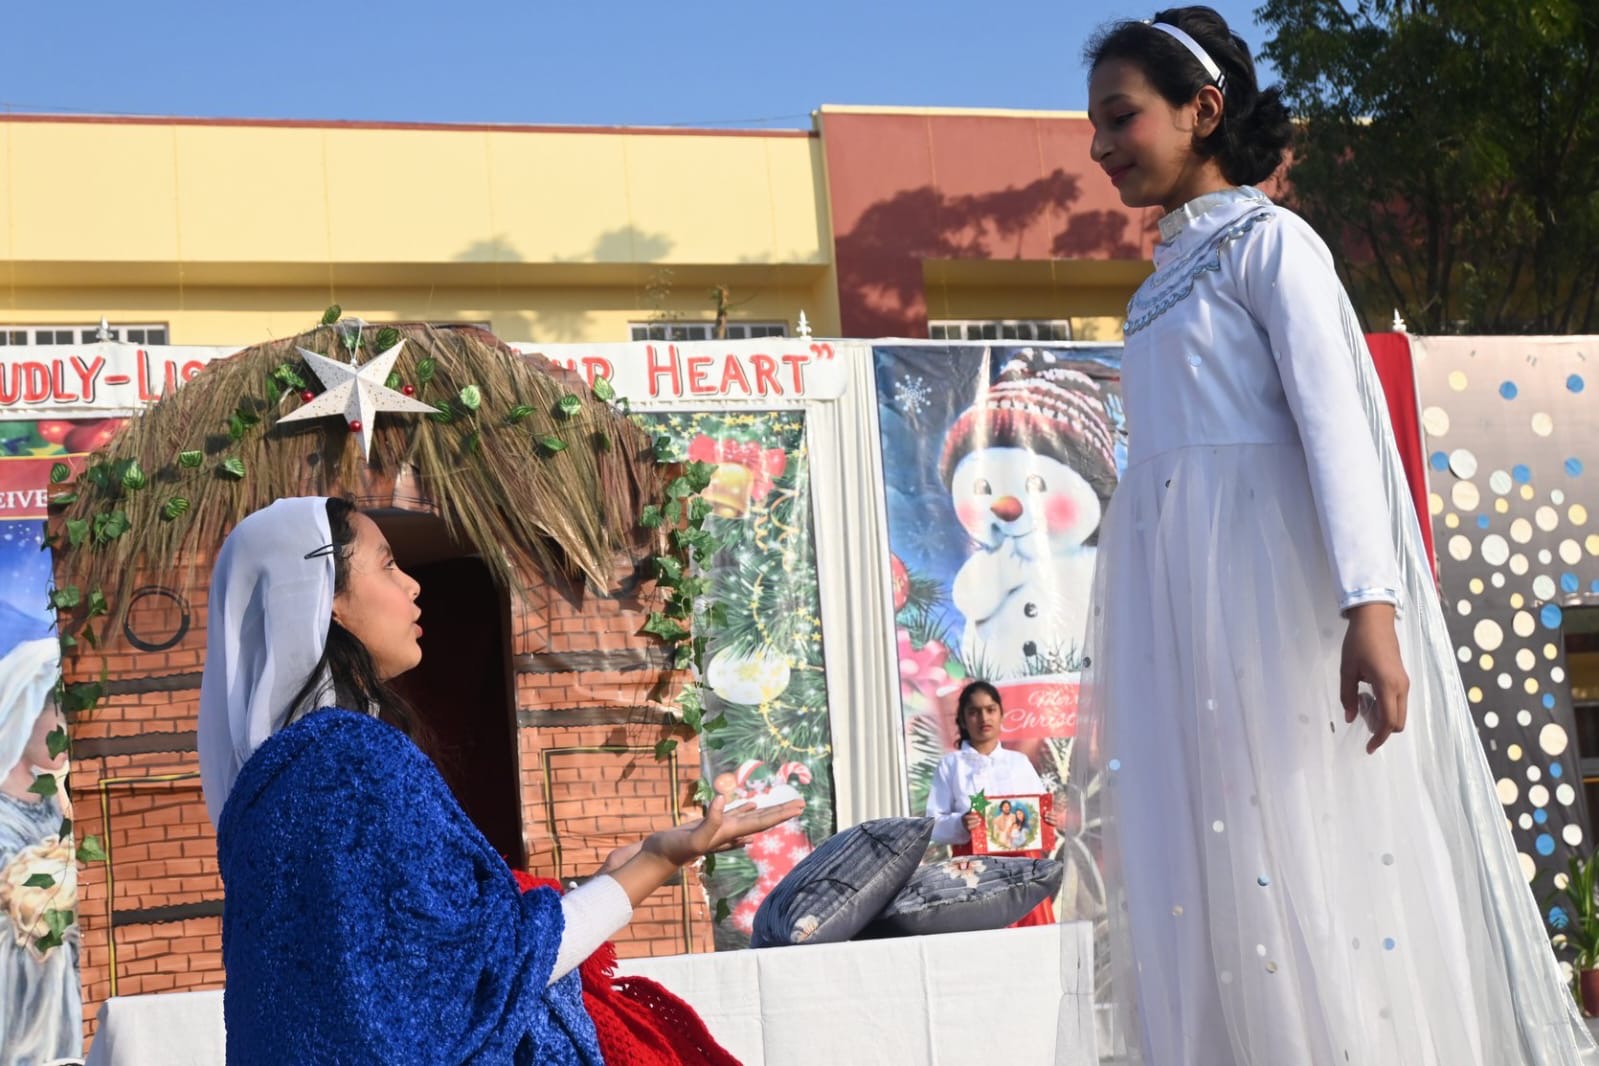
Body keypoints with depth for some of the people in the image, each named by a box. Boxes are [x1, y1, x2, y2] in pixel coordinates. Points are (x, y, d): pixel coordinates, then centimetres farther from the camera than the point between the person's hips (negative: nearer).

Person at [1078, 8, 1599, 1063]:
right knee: (1209, 858, 5)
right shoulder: (1171, 272, 19)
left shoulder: (1268, 242, -2)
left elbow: (1333, 420, -11)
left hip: (1264, 578, -7)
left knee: (1306, 845, -7)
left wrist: (1370, 607, -22)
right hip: (1176, 598, 7)